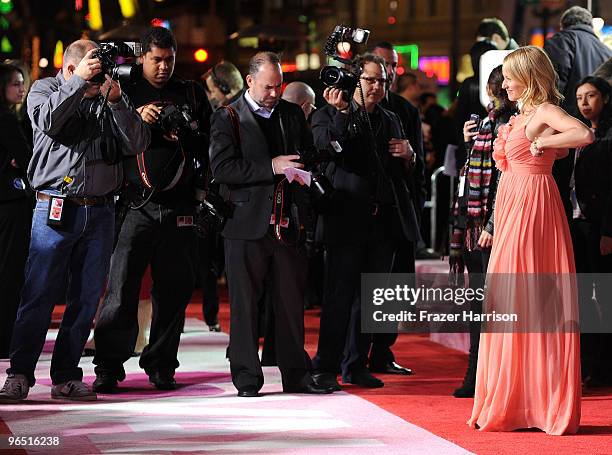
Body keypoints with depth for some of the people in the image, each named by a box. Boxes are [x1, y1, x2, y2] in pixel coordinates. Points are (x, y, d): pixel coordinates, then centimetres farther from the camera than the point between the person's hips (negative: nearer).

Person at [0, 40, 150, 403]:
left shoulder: (112, 97, 12)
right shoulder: (45, 90, 8)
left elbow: (137, 144, 2)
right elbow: (48, 120, -14)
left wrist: (116, 100, -9)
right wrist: (80, 82, -17)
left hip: (100, 211, 3)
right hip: (55, 209, -3)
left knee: (86, 298, 4)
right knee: (39, 294, -7)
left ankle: (67, 377, 11)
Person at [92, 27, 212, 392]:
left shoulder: (192, 94, 14)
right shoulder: (125, 92, 9)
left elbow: (210, 145, 12)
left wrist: (184, 137, -6)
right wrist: (136, 118, -13)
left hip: (179, 208, 2)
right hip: (136, 204, -2)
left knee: (174, 290, 4)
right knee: (122, 289, -7)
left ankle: (161, 365, 14)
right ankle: (108, 366, -1)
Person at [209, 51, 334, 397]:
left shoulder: (292, 114, 14)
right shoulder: (228, 119, -2)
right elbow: (222, 168, -13)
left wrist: (302, 170, 0)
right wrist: (272, 167, -18)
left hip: (286, 223, 4)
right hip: (247, 224, -4)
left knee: (292, 301, 7)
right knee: (245, 304, 0)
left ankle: (296, 375, 15)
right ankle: (247, 379, 7)